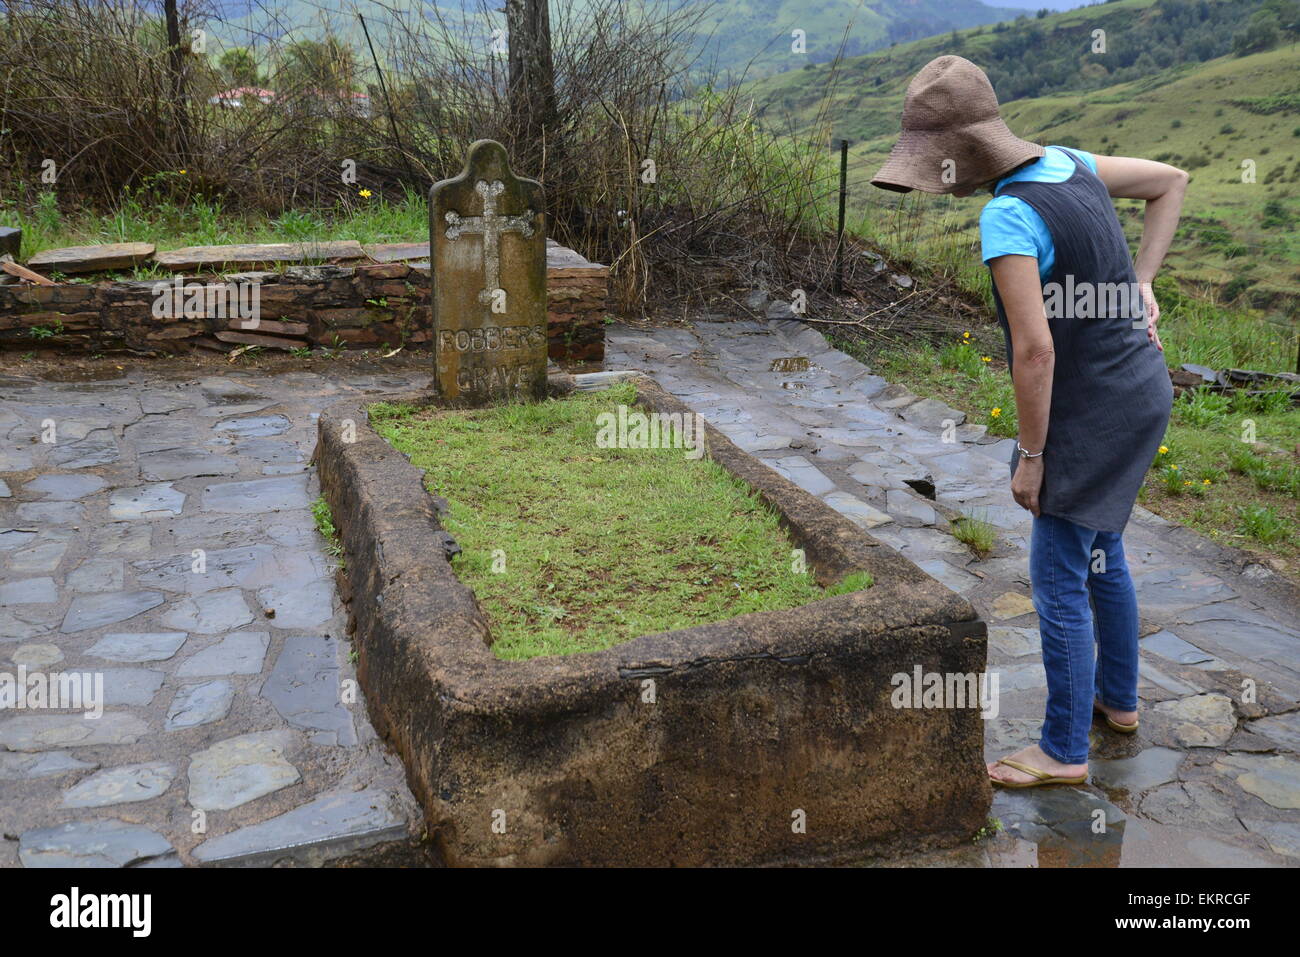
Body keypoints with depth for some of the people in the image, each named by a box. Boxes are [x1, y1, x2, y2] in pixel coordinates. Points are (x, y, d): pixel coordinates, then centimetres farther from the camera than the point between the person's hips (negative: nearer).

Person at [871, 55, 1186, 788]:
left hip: (1096, 414, -9)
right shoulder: (1065, 164, 1)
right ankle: (1118, 698, 40)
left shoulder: (1007, 216, -26)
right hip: (1138, 394, 9)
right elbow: (1173, 181, 15)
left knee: (1058, 578, 0)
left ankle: (1065, 750, 13)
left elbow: (1035, 349, -28)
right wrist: (1142, 283, 8)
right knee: (1101, 555, 23)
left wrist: (1030, 455, -17)